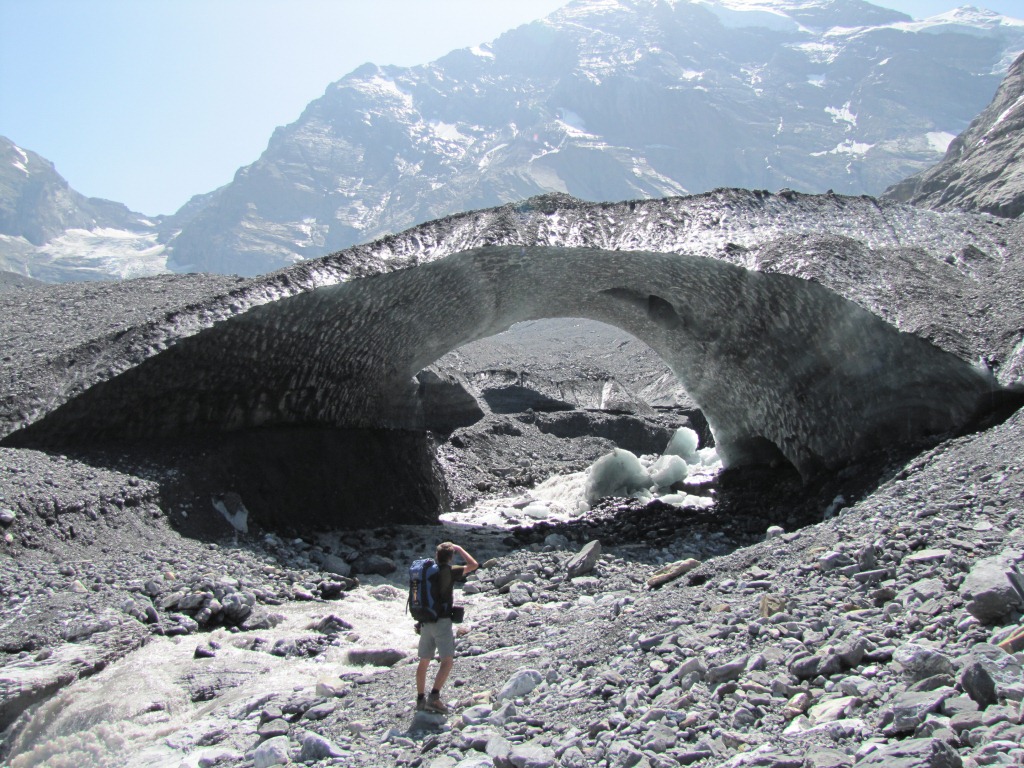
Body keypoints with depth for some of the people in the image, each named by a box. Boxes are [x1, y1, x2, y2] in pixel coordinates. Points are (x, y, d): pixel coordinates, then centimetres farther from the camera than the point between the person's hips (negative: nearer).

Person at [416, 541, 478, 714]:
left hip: (425, 622, 6)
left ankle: (420, 699, 18)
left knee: (424, 662, 14)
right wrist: (459, 549, 8)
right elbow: (473, 565, -2)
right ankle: (434, 697, -18)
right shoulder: (449, 571, -9)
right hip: (442, 622, -6)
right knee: (447, 661, -5)